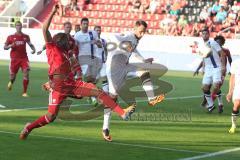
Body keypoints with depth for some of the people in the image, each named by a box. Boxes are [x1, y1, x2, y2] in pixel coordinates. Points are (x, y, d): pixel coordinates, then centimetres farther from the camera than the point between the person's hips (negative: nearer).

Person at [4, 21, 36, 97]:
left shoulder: (26, 36, 5)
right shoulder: (11, 37, 1)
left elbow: (30, 44, 18)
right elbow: (5, 47, 5)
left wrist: (33, 49, -3)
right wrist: (11, 46, -16)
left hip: (24, 58, 0)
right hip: (14, 58, 0)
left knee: (26, 74, -15)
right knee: (13, 74, 8)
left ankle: (24, 92, -8)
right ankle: (11, 82, 48)